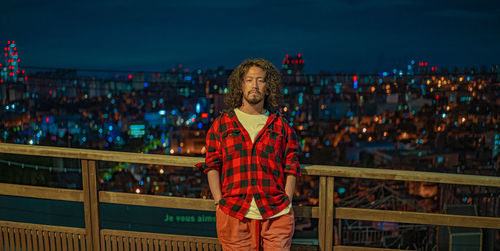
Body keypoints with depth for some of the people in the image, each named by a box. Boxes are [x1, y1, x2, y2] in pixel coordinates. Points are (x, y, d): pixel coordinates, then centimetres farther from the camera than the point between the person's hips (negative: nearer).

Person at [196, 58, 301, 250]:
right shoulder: (221, 124, 10)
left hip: (275, 214, 1)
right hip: (234, 215, 0)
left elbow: (291, 168, 10)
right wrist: (219, 202, -2)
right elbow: (212, 166, 8)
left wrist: (286, 202, -1)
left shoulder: (281, 127, 10)